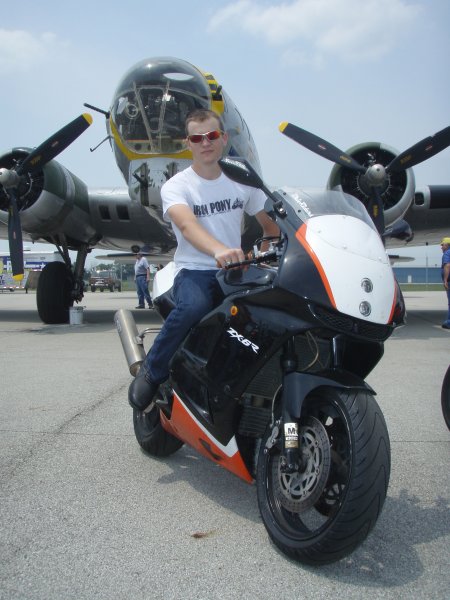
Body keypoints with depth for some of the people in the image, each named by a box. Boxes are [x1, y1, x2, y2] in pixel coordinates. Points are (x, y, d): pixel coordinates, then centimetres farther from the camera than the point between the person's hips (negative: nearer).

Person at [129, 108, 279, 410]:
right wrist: (219, 250, -44)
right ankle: (152, 371, -13)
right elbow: (187, 225, -23)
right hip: (194, 271, -3)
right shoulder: (175, 186, -2)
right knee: (194, 307, -38)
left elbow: (270, 223, 17)